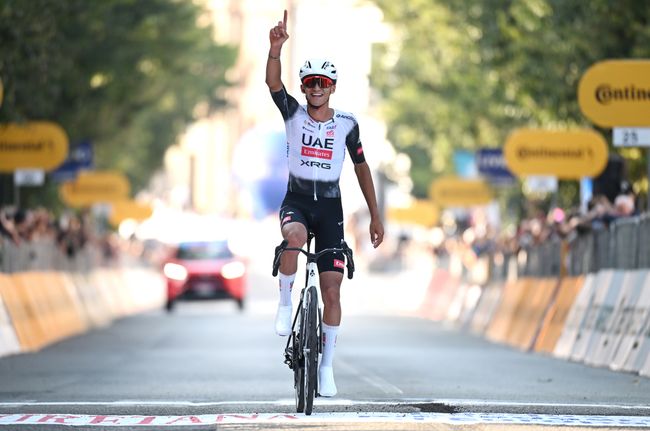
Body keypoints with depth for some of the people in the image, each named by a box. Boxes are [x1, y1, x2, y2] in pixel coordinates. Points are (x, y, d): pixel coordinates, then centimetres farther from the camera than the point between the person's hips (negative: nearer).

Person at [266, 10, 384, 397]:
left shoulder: (346, 124, 2)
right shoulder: (293, 114, 0)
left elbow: (362, 167, 10)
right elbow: (273, 82, -18)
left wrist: (375, 215, 7)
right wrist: (276, 47, -36)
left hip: (330, 207, 1)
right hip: (297, 201, -1)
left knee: (332, 291, -5)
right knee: (295, 236, -40)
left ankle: (327, 367, 6)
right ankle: (285, 303, -17)